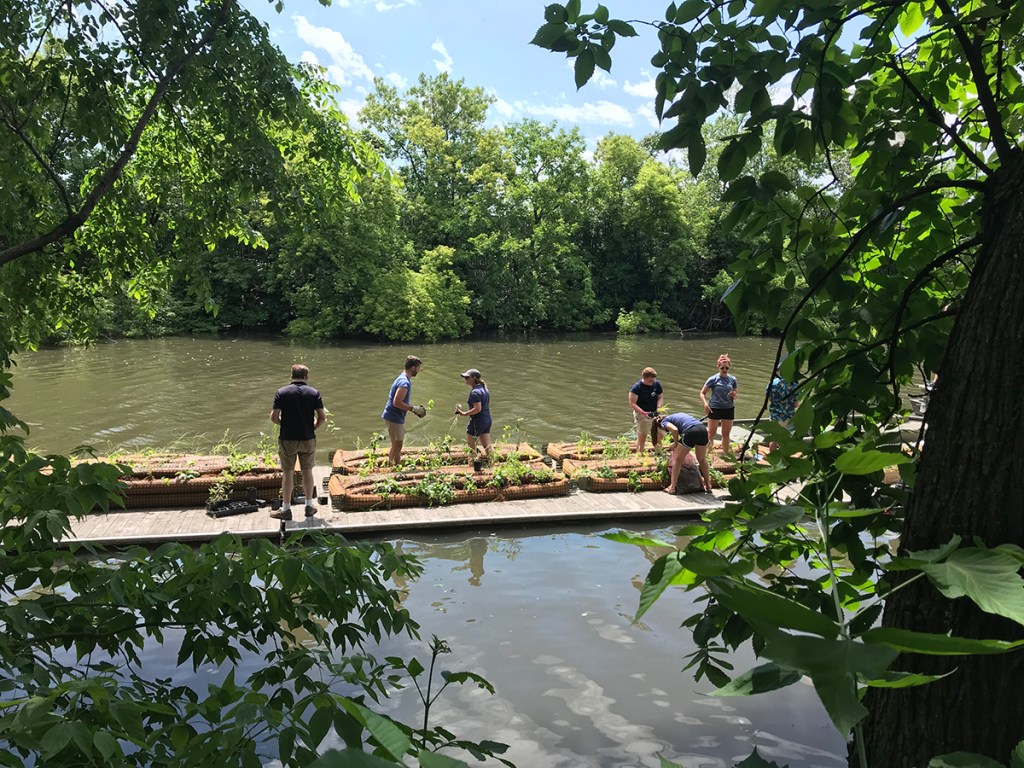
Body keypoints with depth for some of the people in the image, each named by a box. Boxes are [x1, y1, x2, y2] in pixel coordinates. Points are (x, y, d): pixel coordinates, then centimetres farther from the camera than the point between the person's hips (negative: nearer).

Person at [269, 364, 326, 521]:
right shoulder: (314, 393, -3)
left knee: (288, 473, 7)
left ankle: (286, 509, 14)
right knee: (307, 471, 13)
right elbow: (322, 416, -8)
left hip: (287, 439, -1)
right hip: (308, 439, 1)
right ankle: (310, 506, 21)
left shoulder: (282, 392, -5)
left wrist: (283, 424, 10)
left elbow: (274, 417, -10)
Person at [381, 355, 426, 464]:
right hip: (394, 418, -10)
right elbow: (396, 403, -27)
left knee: (396, 445, 20)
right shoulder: (404, 382, -21)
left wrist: (415, 408, 11)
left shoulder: (403, 379, 12)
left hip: (396, 417, 10)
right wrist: (414, 409, -20)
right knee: (397, 446, -2)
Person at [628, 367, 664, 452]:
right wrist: (644, 413, -29)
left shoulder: (657, 384, -6)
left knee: (658, 435, 10)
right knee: (642, 436, 4)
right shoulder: (636, 388, -20)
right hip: (642, 415, -5)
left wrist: (658, 409, -14)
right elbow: (632, 404, -19)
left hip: (654, 414, 5)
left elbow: (660, 397, 4)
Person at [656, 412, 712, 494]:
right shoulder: (678, 415, 37)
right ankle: (708, 486, 31)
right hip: (703, 429, 6)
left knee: (678, 460, 12)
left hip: (691, 432, -6)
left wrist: (676, 443, 8)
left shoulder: (664, 422, 17)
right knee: (702, 460, 24)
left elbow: (674, 429, -6)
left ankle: (672, 487, 14)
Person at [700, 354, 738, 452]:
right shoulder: (713, 379, -8)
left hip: (729, 409, 4)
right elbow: (702, 393, -5)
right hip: (714, 408, -3)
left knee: (726, 433, 12)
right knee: (711, 433, 1)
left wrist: (734, 395, -13)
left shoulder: (732, 379, 3)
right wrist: (705, 404, -21)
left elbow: (735, 395, 12)